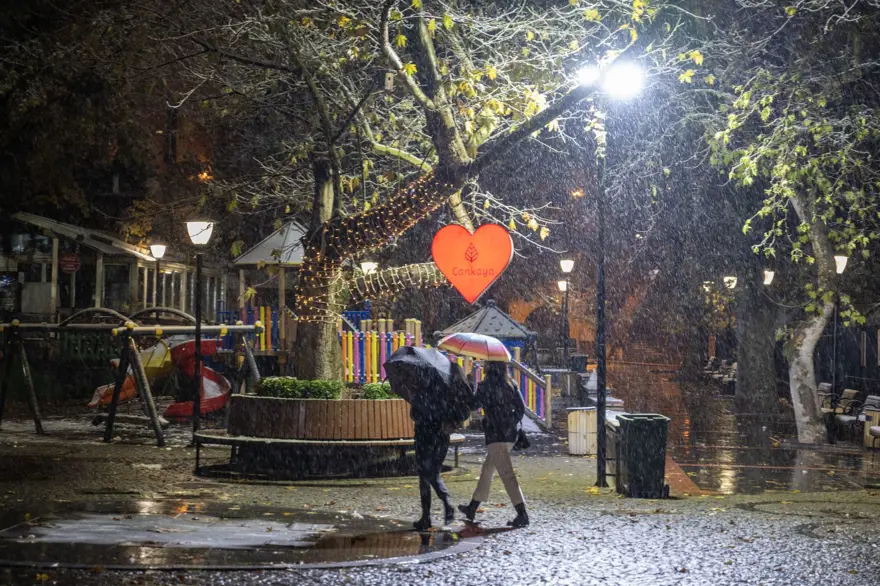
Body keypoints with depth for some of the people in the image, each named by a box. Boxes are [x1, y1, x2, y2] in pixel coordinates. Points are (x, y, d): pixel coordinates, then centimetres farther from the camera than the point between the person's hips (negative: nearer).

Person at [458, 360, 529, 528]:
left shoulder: (486, 385, -10)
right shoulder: (510, 383, 9)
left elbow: (473, 405, -3)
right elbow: (521, 408, 8)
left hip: (495, 435, -8)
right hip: (510, 435, 8)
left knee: (506, 474, -12)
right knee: (487, 470, 20)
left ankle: (522, 514, -21)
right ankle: (472, 508, 32)